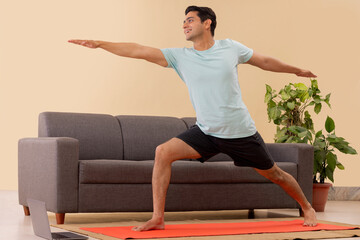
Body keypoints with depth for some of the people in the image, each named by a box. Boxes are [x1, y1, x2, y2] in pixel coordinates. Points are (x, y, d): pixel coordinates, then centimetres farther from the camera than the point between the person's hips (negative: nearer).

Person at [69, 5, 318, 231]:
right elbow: (138, 51, -10)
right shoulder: (180, 56, -3)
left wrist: (297, 70, 22)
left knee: (274, 174, 11)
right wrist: (100, 44, -16)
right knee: (163, 152, -18)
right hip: (205, 131, 2)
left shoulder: (230, 48, -5)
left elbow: (265, 61, 10)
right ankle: (158, 218, -11)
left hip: (240, 131, -1)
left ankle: (307, 208, 39)